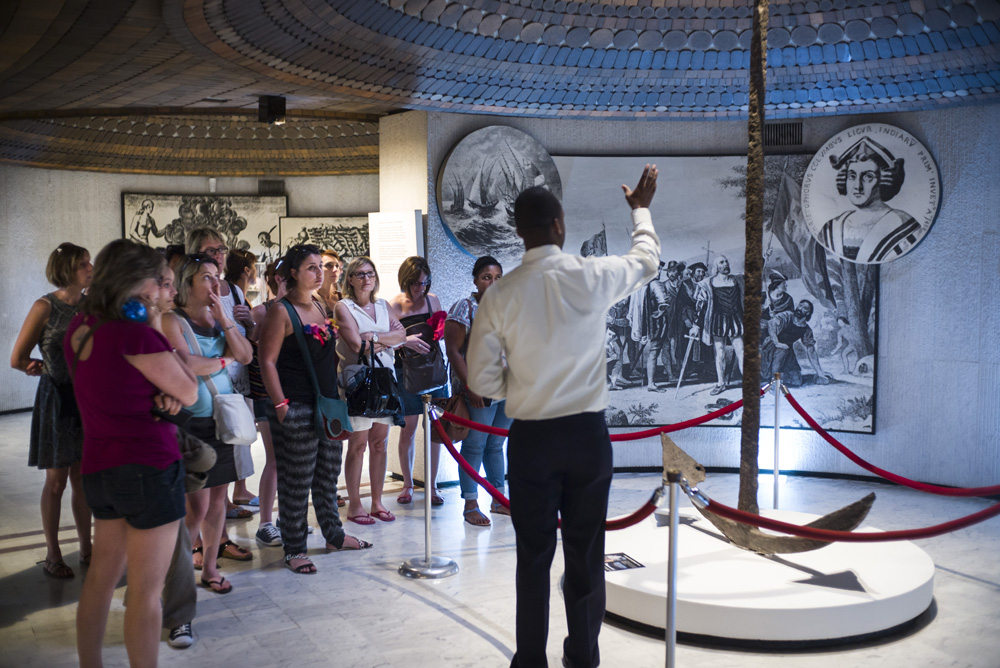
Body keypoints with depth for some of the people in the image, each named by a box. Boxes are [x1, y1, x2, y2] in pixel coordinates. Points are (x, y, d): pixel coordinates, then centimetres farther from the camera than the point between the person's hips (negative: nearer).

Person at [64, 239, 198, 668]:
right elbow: (189, 392, -8)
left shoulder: (80, 328, 6)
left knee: (101, 576, 20)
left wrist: (160, 396, -3)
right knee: (146, 590, 0)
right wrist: (158, 330, -1)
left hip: (98, 468, 9)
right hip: (148, 467, -8)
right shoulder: (134, 333, -18)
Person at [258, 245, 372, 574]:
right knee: (296, 481, 1)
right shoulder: (281, 311, -9)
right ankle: (294, 548, 12)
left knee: (328, 475, 16)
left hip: (327, 405, 7)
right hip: (296, 408, -7)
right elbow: (267, 361, -13)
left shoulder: (320, 307, 13)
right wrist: (280, 405, -18)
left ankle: (334, 533, 31)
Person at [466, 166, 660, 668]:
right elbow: (647, 260, 15)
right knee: (586, 552, 13)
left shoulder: (500, 296, -8)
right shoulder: (593, 277, -7)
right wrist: (641, 210, 32)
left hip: (530, 438, 0)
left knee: (534, 554, 10)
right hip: (588, 433, 1)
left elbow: (482, 379, -3)